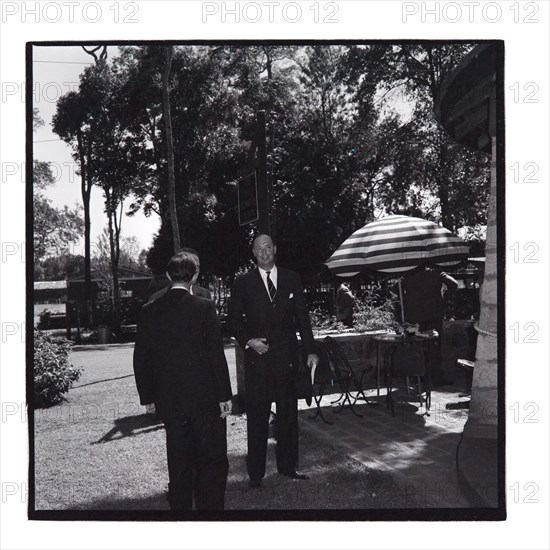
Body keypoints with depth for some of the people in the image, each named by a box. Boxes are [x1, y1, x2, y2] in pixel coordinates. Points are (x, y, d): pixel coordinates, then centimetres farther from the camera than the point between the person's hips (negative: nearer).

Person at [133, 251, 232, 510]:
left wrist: (148, 396, 13)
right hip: (205, 398, -3)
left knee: (179, 464, 15)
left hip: (169, 401, 4)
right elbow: (216, 355, -11)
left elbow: (141, 358, 4)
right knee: (212, 461, 8)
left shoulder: (148, 311, 0)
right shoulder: (204, 307, -11)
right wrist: (224, 395, -4)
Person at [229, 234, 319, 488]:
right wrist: (248, 341, -12)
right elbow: (234, 320, 4)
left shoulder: (291, 279, 7)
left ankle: (287, 465, 23)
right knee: (256, 416, 2)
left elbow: (302, 317, 8)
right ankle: (255, 473, 10)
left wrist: (310, 351, 3)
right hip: (257, 355, -2)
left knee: (288, 412, 10)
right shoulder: (243, 283, 2)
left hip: (286, 355, 2)